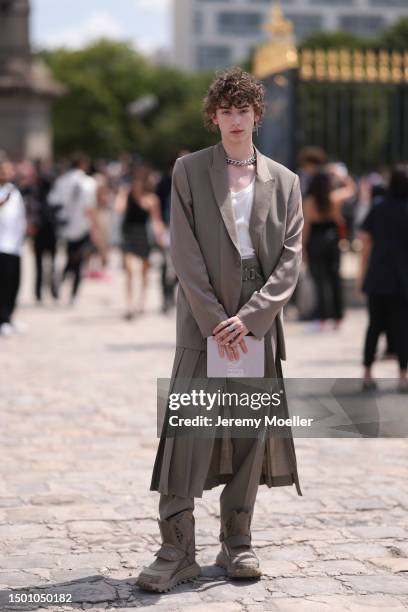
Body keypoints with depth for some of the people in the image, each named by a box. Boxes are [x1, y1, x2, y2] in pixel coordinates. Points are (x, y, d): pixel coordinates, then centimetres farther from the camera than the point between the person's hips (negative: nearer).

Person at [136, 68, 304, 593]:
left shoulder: (283, 181, 10)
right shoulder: (189, 171, 5)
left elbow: (289, 260, 2)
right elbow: (185, 254, -3)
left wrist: (249, 318, -10)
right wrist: (216, 322, -11)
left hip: (258, 325, 2)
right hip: (204, 323, -2)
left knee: (251, 434, 6)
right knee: (188, 434, -8)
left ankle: (237, 544, 17)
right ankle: (176, 551, -3)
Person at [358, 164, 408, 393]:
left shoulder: (377, 209, 4)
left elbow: (365, 243, 5)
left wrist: (363, 275, 12)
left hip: (376, 279, 4)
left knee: (374, 325, 12)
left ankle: (367, 374, 12)